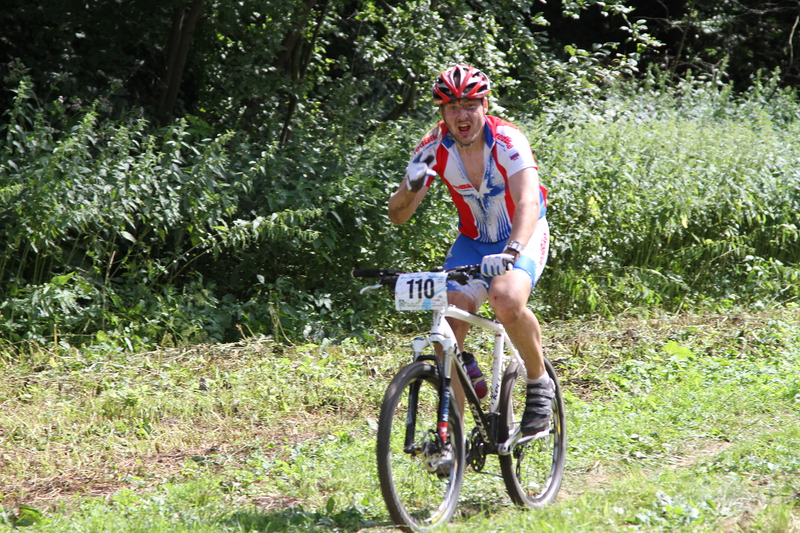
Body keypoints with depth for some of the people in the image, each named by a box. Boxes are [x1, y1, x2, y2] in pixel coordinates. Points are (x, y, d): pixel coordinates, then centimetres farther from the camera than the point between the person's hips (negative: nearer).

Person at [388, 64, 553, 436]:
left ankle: (539, 384, -7)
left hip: (523, 236, -4)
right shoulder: (434, 149, -15)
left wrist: (510, 252, -58)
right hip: (472, 241, 4)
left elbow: (528, 202, -41)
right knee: (448, 324, -15)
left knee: (507, 302, -33)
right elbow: (397, 215, -14)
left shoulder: (507, 141, -26)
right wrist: (412, 187, -37)